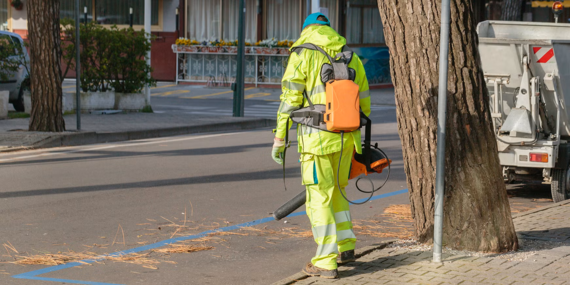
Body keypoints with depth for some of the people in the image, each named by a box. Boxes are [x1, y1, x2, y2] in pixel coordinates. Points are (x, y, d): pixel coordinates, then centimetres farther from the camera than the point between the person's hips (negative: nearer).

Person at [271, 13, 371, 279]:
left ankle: (326, 262, 1)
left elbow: (290, 99, -8)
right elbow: (363, 100, 18)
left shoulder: (302, 55, -3)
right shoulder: (350, 57, 14)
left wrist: (279, 138, -3)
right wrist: (357, 135, 30)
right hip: (345, 138, 5)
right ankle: (345, 246, 26)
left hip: (317, 139, -5)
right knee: (336, 191, 24)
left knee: (319, 198, 1)